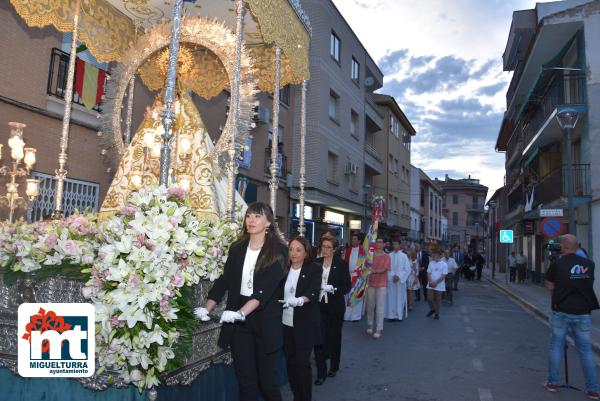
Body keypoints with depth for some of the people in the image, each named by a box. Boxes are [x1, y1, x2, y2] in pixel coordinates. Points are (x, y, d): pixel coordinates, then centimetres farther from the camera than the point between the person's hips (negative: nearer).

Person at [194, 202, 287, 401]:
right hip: (238, 323, 4)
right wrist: (207, 308, -6)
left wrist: (241, 312, -29)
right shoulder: (236, 249, 7)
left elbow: (266, 287, -18)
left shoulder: (278, 250, -7)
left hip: (266, 321, -3)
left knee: (267, 381, 6)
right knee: (245, 381, 10)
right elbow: (223, 281, 7)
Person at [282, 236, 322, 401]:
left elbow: (314, 292, -22)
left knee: (302, 363, -2)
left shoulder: (314, 269, -7)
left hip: (305, 325, -4)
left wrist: (300, 300, -40)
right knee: (290, 362, 12)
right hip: (286, 324, 4)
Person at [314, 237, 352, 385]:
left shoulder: (341, 264, -6)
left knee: (334, 337, 15)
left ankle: (334, 367, 36)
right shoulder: (316, 263, 2)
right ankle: (321, 373, 7)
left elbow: (347, 286, -8)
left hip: (335, 306, -1)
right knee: (319, 338, -5)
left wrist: (333, 289, -23)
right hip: (319, 305, 2)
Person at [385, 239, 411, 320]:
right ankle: (392, 315, 9)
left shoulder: (404, 256, -2)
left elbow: (407, 269, -3)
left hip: (400, 280, -2)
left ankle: (399, 315, 11)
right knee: (391, 298, 3)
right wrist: (392, 276, -13)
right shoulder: (389, 255, 3)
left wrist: (399, 276, -11)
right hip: (390, 280, 2)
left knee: (400, 297, 3)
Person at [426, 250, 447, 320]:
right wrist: (430, 282, -12)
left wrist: (436, 282, -17)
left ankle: (437, 313, 18)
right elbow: (428, 273, 3)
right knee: (430, 298, 1)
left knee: (438, 300, 4)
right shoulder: (431, 263, 5)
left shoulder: (444, 264, -7)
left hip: (439, 286, -3)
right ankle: (432, 309, 26)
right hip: (431, 285, 3)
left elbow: (443, 276, -11)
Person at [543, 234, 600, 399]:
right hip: (583, 313, 3)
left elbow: (550, 287, -1)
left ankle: (552, 383, 16)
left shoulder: (557, 264, -9)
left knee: (556, 346, 8)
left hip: (561, 312, -2)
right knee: (586, 350, 9)